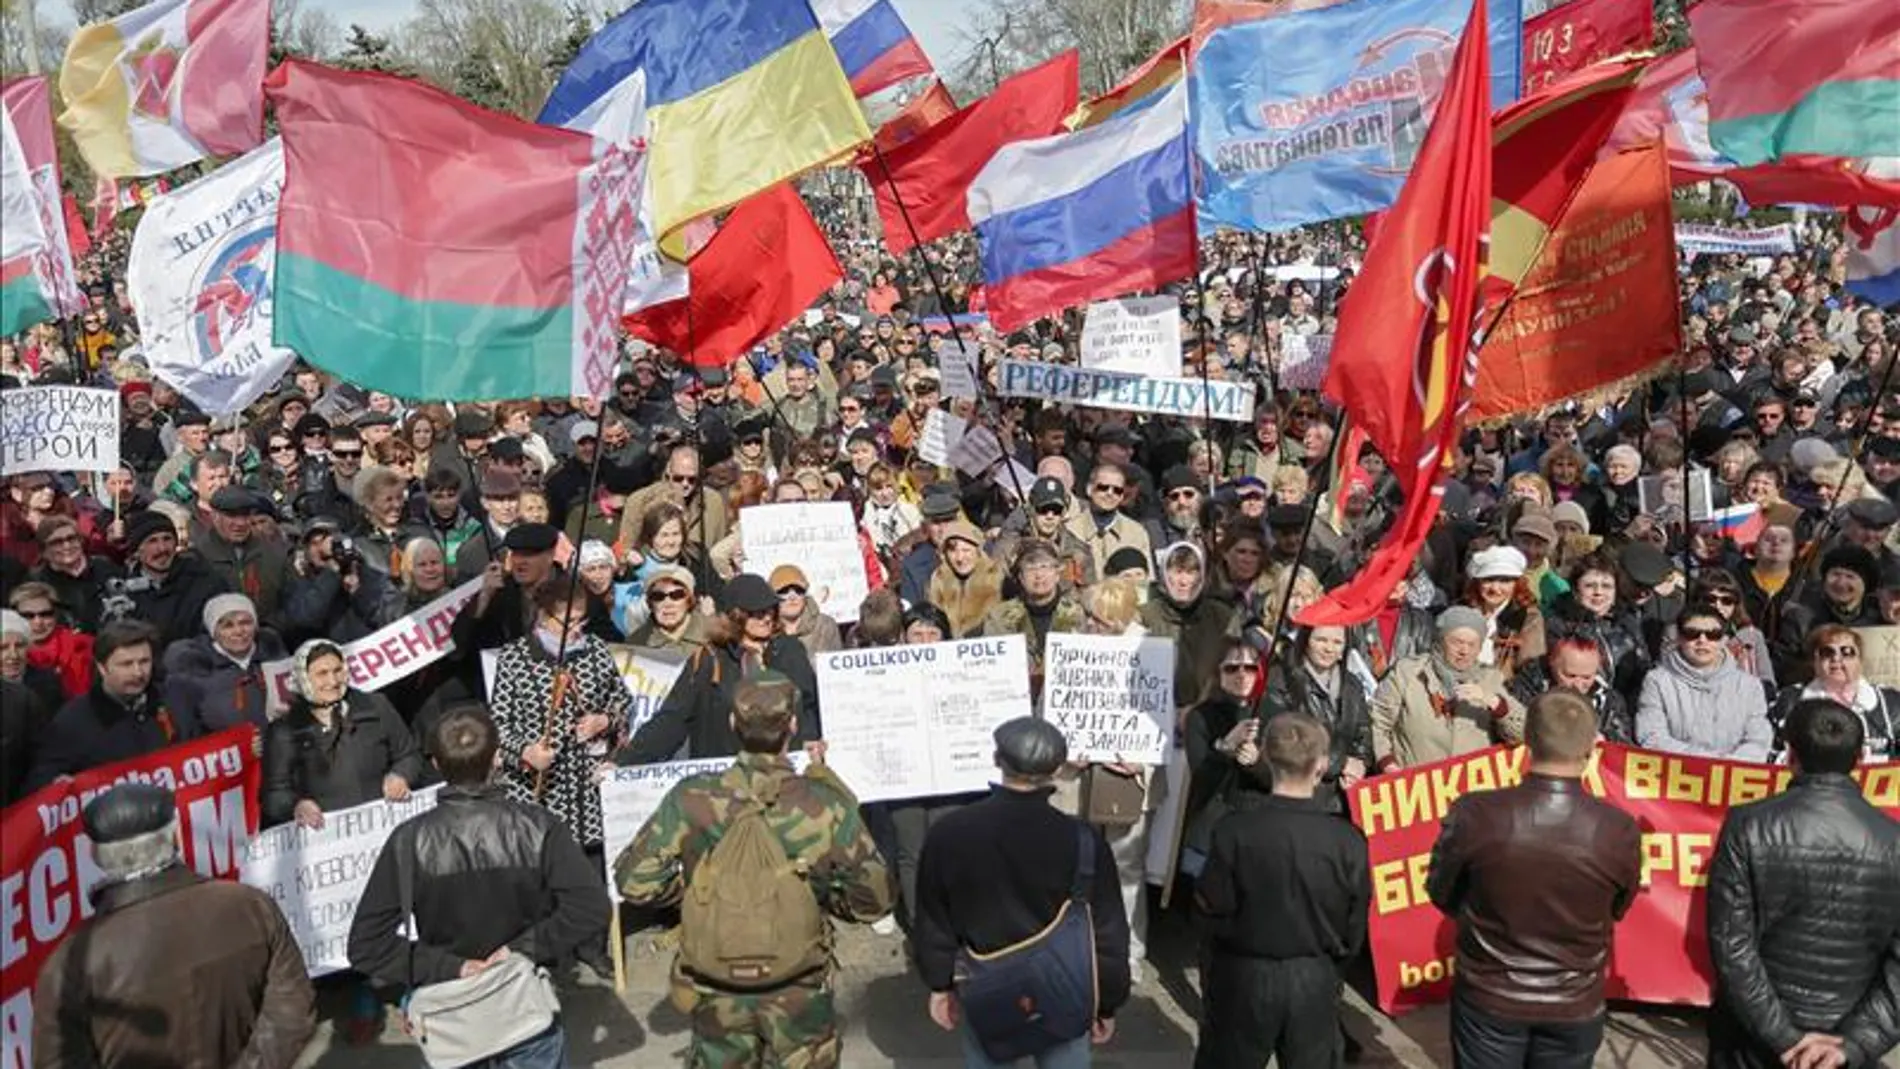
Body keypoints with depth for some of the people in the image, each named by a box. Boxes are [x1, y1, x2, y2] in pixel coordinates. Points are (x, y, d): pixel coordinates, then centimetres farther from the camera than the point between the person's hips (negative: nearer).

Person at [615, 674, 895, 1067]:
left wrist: (693, 883, 5)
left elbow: (634, 882, -10)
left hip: (715, 987, 1)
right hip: (799, 990, -1)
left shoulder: (691, 799, -16)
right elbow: (875, 899, -11)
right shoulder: (828, 804, -17)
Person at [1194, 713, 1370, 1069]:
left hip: (1244, 976, -1)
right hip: (1315, 981, 1)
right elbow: (1354, 927, -5)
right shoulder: (1347, 840, -16)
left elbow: (1211, 906, -14)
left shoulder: (1235, 829, -22)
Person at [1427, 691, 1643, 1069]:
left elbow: (1442, 895, -6)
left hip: (1488, 997, -1)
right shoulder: (1621, 831, -21)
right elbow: (1617, 910, 0)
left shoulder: (1474, 815, -24)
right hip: (1575, 1007, 1)